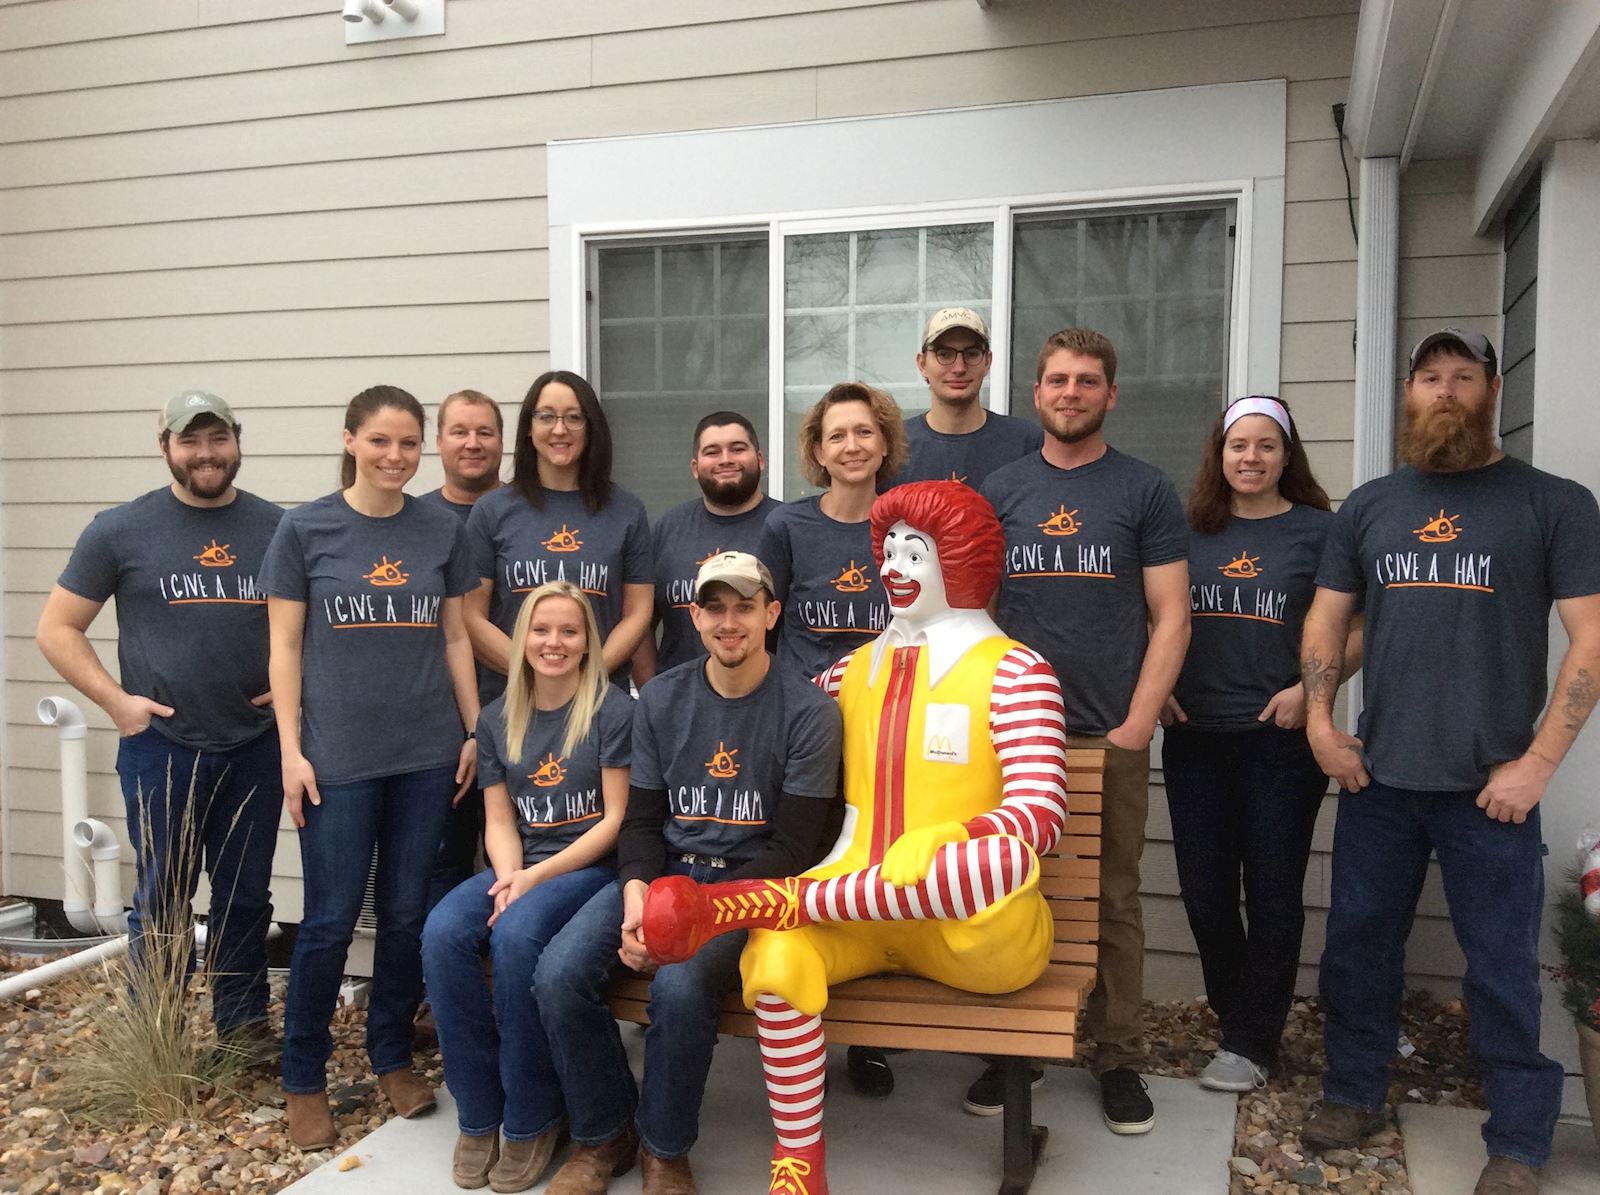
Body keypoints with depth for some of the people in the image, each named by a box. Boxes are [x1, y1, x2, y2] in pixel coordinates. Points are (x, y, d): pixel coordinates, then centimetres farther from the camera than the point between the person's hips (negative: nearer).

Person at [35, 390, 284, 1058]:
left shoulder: (277, 527, 2)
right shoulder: (121, 529, -2)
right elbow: (57, 629, 2)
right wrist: (114, 700, -8)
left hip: (256, 746, 2)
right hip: (162, 747, -1)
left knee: (246, 895, 13)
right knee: (163, 900, 9)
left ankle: (243, 1020, 29)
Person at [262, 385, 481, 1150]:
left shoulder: (442, 530, 5)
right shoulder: (305, 529, -2)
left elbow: (455, 638, 9)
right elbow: (285, 647, -1)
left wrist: (474, 732, 7)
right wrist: (291, 751, -6)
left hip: (427, 754, 3)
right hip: (338, 756, -2)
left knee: (407, 914, 11)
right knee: (330, 923, 3)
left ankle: (393, 1058, 28)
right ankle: (303, 1080, 21)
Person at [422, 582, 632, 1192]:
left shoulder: (613, 710, -5)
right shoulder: (497, 719, 11)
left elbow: (616, 819, -9)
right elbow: (500, 820, 10)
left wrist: (536, 878, -16)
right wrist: (508, 874, -12)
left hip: (591, 867, -5)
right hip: (520, 867, 5)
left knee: (517, 934, -33)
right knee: (442, 932, -24)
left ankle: (531, 1120, -13)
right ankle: (478, 1116, -10)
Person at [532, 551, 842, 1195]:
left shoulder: (808, 710, -6)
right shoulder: (660, 699, 7)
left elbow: (792, 847, -8)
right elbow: (641, 821, 9)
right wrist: (635, 897, -13)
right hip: (662, 871, 4)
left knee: (679, 985, -32)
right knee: (558, 974, -20)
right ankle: (606, 1134, 7)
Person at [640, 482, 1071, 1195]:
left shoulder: (1013, 671, -2)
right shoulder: (856, 669, 17)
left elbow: (1040, 815, -14)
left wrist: (938, 845, -29)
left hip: (976, 931, -3)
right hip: (854, 910, 4)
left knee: (1008, 855, -39)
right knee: (776, 957, -30)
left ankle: (750, 902, -31)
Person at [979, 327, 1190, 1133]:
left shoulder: (1145, 491, 2)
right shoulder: (1000, 491, 8)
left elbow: (1171, 616, -1)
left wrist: (1137, 724, -8)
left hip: (1111, 735, -2)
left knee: (1114, 900, 5)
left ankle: (1119, 1057, 19)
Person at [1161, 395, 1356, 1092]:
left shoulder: (1318, 530, 0)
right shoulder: (1190, 530, 8)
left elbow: (1359, 631, -1)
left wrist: (1308, 689, -13)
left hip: (1281, 740, -3)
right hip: (1194, 736, 3)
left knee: (1271, 891, 3)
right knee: (1203, 889, 8)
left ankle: (1250, 1043, 16)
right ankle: (1237, 1017, 27)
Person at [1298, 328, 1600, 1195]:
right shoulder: (1368, 506, 11)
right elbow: (1326, 616, 14)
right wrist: (1319, 719, 0)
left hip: (1491, 785, -3)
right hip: (1377, 776, 4)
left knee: (1502, 965, 4)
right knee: (1358, 942, 12)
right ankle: (1354, 1094, 29)